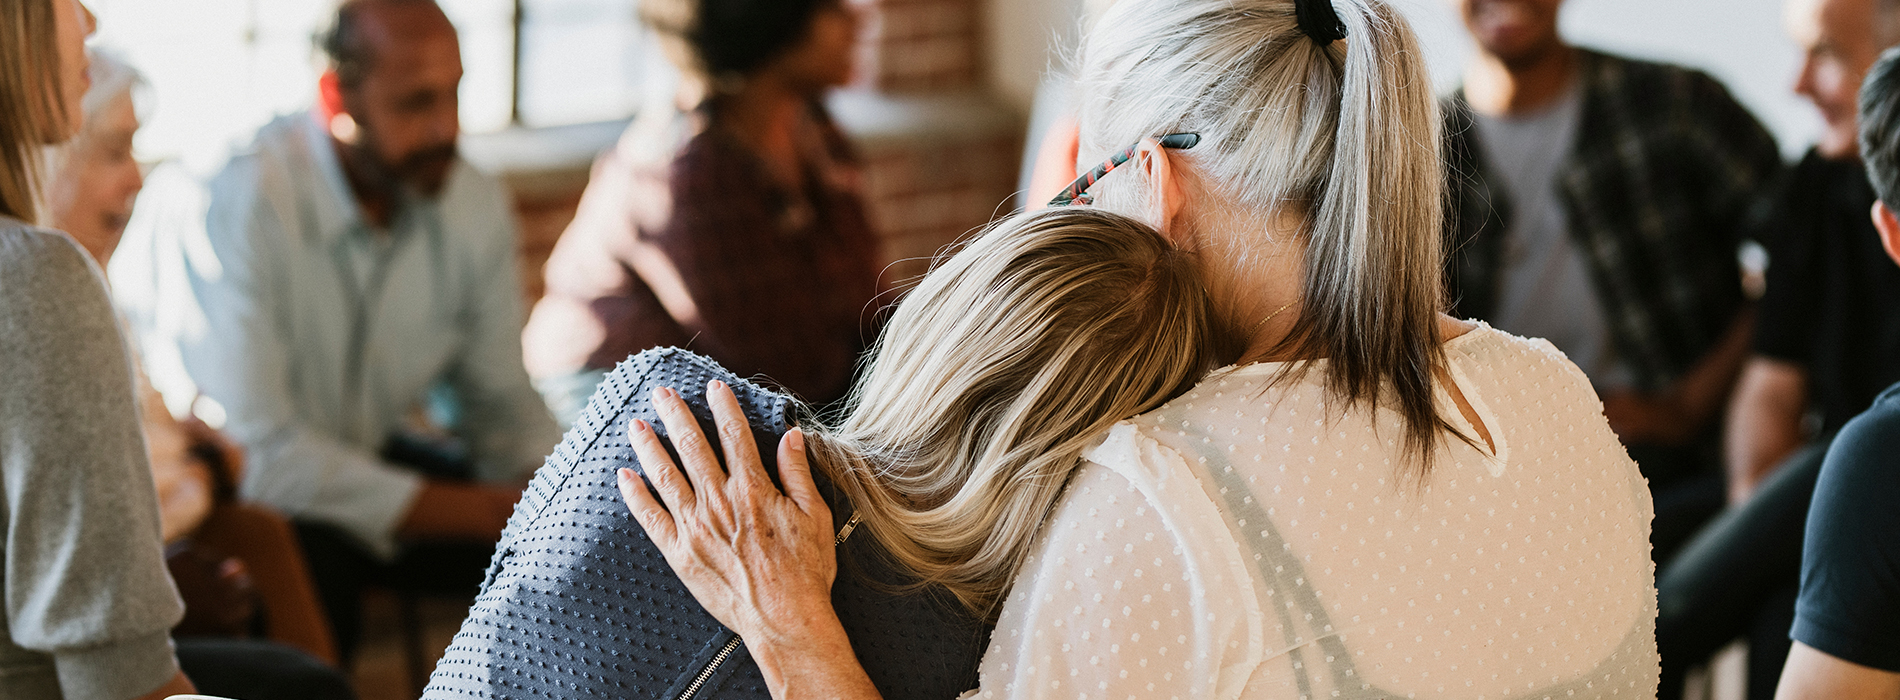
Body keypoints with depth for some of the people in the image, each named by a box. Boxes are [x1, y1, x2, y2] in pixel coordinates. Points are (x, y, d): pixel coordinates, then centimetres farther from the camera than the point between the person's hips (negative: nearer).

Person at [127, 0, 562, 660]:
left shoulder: (476, 203, -6)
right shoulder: (239, 201, -26)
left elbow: (499, 401, 4)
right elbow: (256, 449, -29)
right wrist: (483, 512, -29)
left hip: (370, 454, 6)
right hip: (236, 482, -6)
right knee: (306, 557, -37)